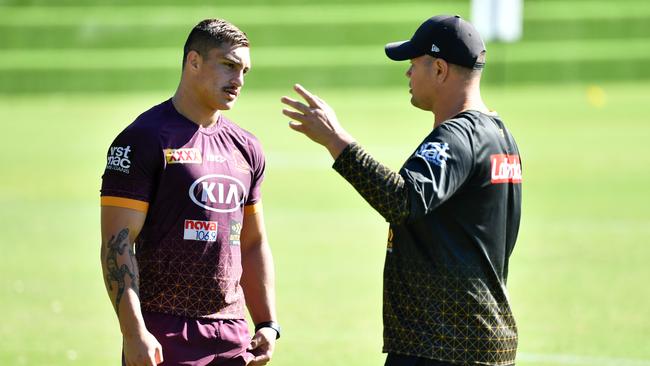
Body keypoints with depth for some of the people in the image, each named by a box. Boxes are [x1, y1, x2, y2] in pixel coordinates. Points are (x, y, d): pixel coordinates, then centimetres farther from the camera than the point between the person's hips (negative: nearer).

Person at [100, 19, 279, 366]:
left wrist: (268, 324, 13)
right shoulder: (145, 139, -6)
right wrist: (134, 334, -20)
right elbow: (117, 244, -12)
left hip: (232, 335, 6)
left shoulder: (244, 147, 15)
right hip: (164, 332, -6)